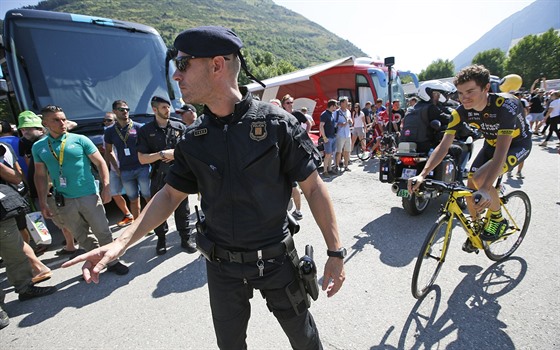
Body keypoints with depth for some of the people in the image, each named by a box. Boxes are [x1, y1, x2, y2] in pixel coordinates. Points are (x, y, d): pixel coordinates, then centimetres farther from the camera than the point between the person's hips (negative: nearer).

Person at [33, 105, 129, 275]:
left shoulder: (80, 140, -4)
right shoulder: (38, 147, 5)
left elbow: (100, 163, -3)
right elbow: (40, 176, 10)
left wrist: (106, 188, -10)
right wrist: (43, 203, 7)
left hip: (89, 196, -2)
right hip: (63, 202, 3)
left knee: (103, 232, 4)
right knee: (82, 237, 13)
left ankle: (112, 262, 20)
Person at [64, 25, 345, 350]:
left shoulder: (276, 122, -15)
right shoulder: (194, 138, -2)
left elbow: (313, 187, -11)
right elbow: (171, 195, 5)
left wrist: (336, 252, -10)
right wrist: (122, 242, -4)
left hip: (276, 259, -3)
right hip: (222, 265, 4)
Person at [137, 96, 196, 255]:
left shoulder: (179, 127, 5)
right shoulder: (146, 130, 2)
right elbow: (142, 158, -3)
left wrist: (175, 155, -9)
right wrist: (162, 154, -15)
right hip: (158, 177, 0)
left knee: (182, 210, 7)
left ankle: (186, 239, 21)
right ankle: (161, 239, 30)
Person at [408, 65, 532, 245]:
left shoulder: (506, 105, -35)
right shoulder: (461, 111, -21)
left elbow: (501, 151, -42)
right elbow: (443, 146, -24)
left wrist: (485, 189, -53)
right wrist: (422, 175, -37)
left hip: (517, 144, -5)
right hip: (491, 144, 5)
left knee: (480, 179, -29)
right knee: (470, 188, -4)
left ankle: (498, 219, -1)